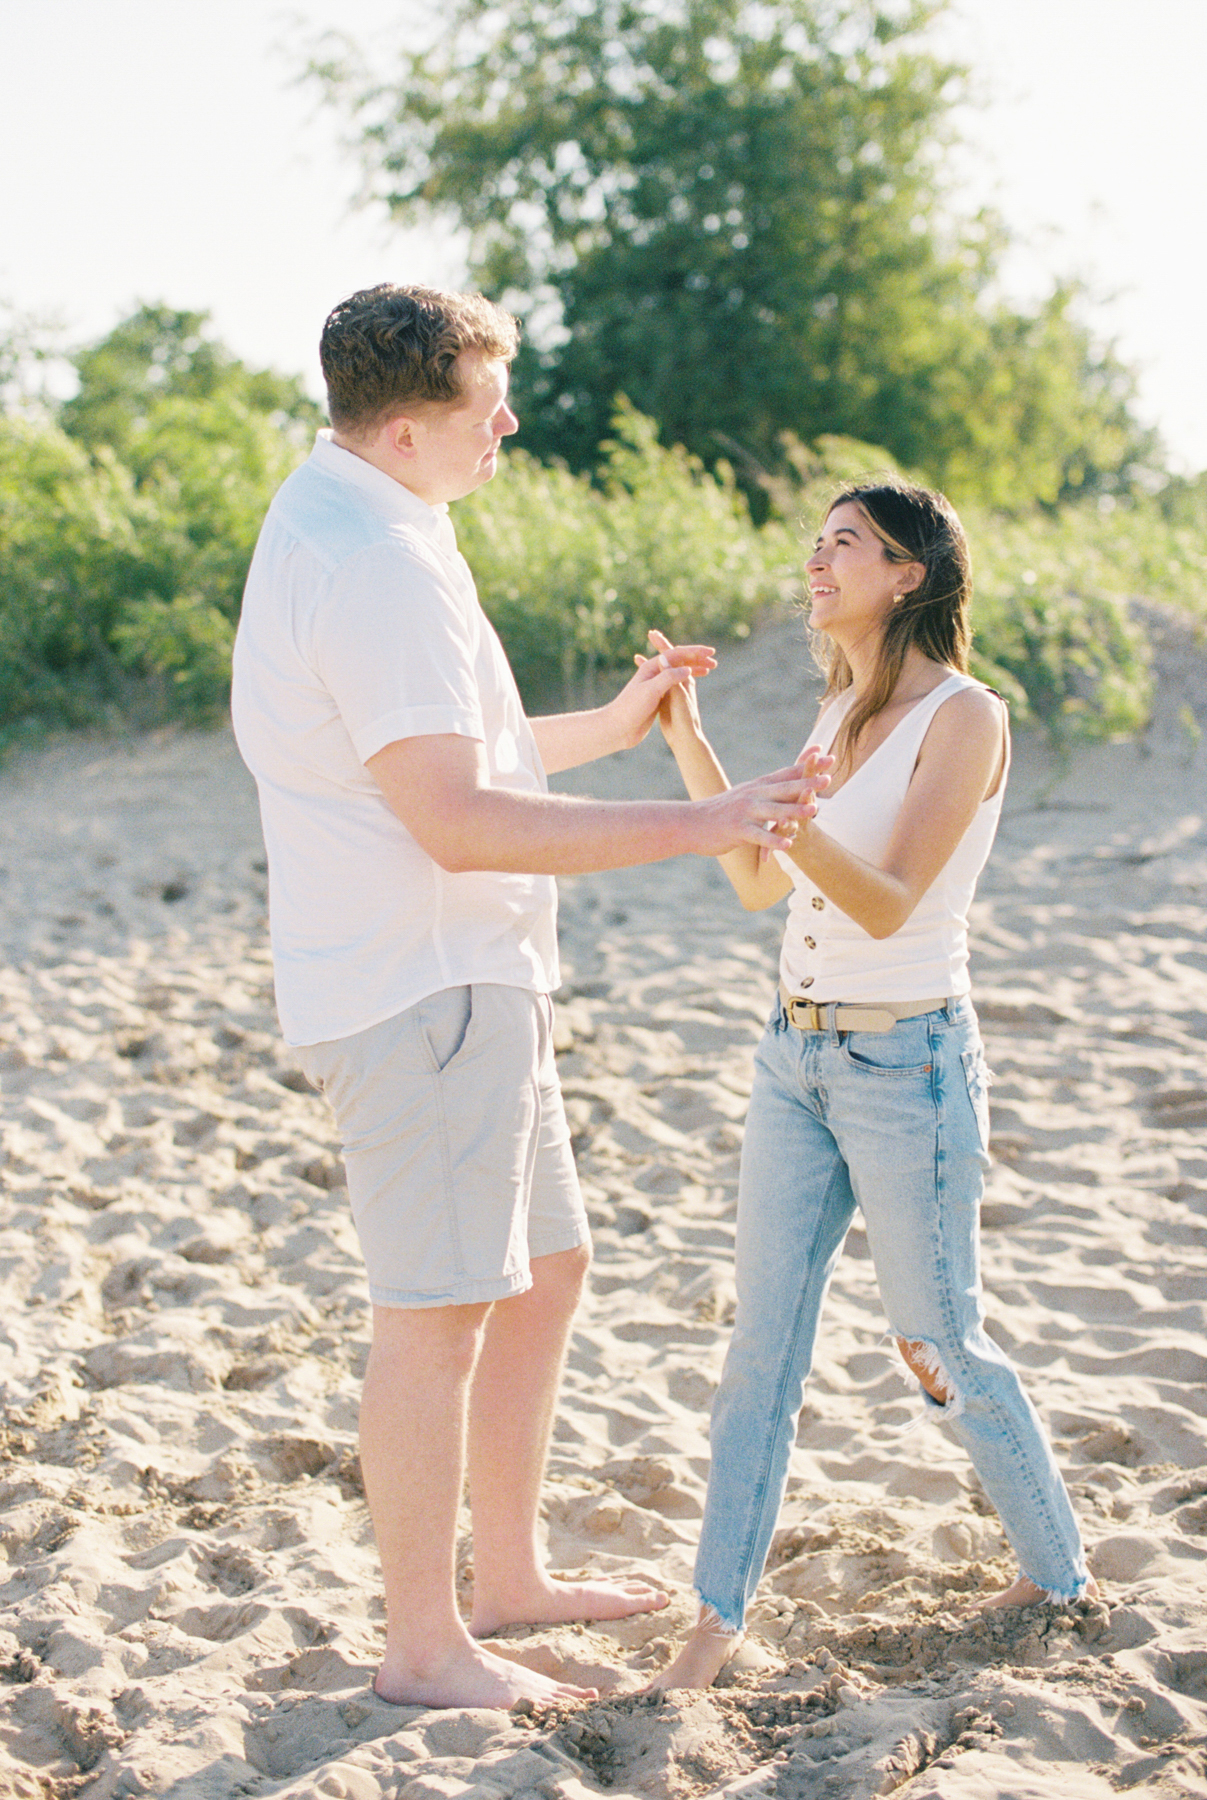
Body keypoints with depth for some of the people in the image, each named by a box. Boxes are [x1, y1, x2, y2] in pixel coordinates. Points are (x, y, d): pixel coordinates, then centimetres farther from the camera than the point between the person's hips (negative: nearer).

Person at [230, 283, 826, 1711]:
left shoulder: (336, 526, 15)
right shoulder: (374, 563, -19)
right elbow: (455, 821, -25)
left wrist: (612, 725, 24)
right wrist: (699, 826, -24)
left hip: (466, 982, 11)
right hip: (418, 990, -11)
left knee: (543, 1269, 18)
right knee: (437, 1313, -3)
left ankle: (507, 1575, 30)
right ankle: (423, 1648, 9)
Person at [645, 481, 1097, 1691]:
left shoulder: (964, 716, -13)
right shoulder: (843, 711, 10)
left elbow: (889, 905, -21)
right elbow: (761, 886, 13)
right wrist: (686, 741, 6)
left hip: (908, 1064, -7)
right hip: (797, 1051, 7)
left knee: (941, 1347, 6)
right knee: (762, 1335, 5)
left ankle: (1060, 1579, 26)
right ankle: (718, 1614, 12)